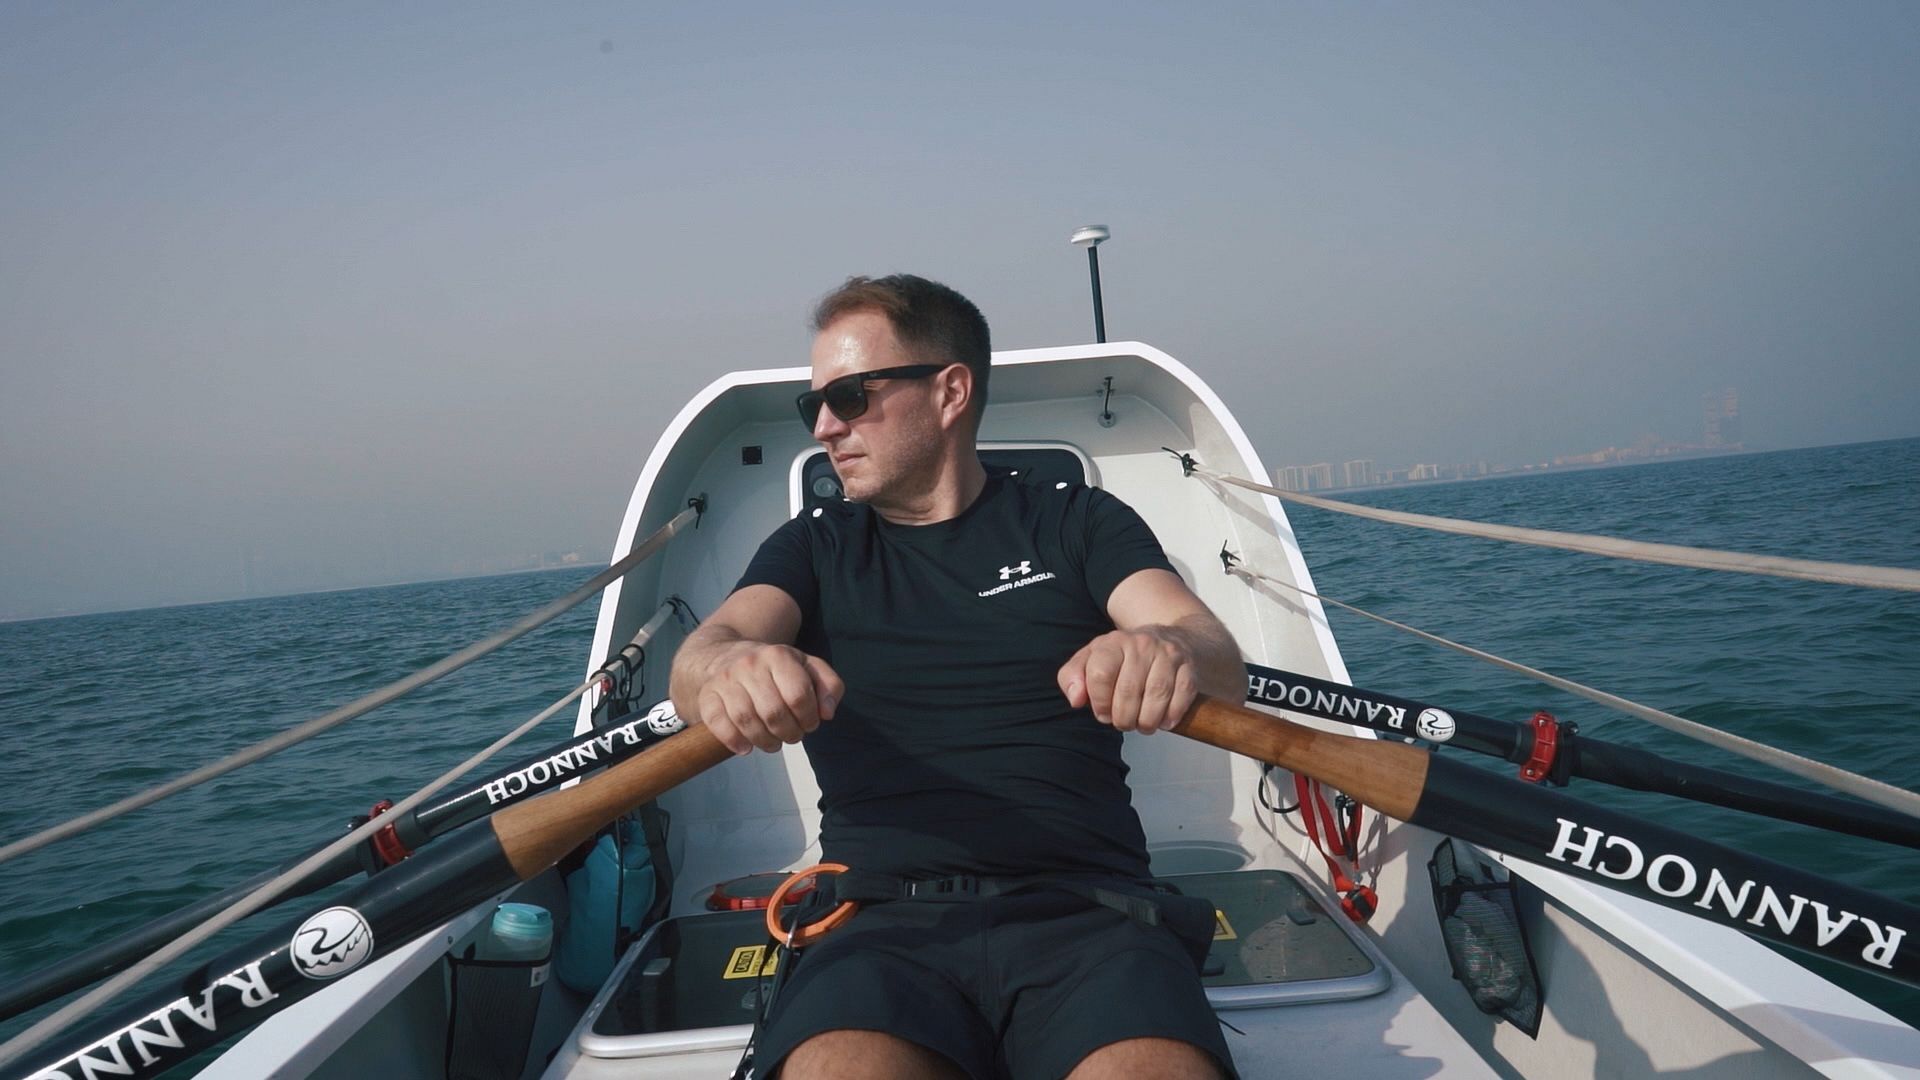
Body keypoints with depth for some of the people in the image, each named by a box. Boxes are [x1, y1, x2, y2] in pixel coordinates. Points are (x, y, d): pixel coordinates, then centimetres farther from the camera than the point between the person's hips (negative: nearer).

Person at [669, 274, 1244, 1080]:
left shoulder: (1078, 523, 13)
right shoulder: (813, 548, 17)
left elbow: (1219, 658, -2)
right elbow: (700, 654, -2)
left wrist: (1172, 652, -28)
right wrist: (729, 669, -28)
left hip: (1082, 904, 0)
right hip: (882, 921, 1)